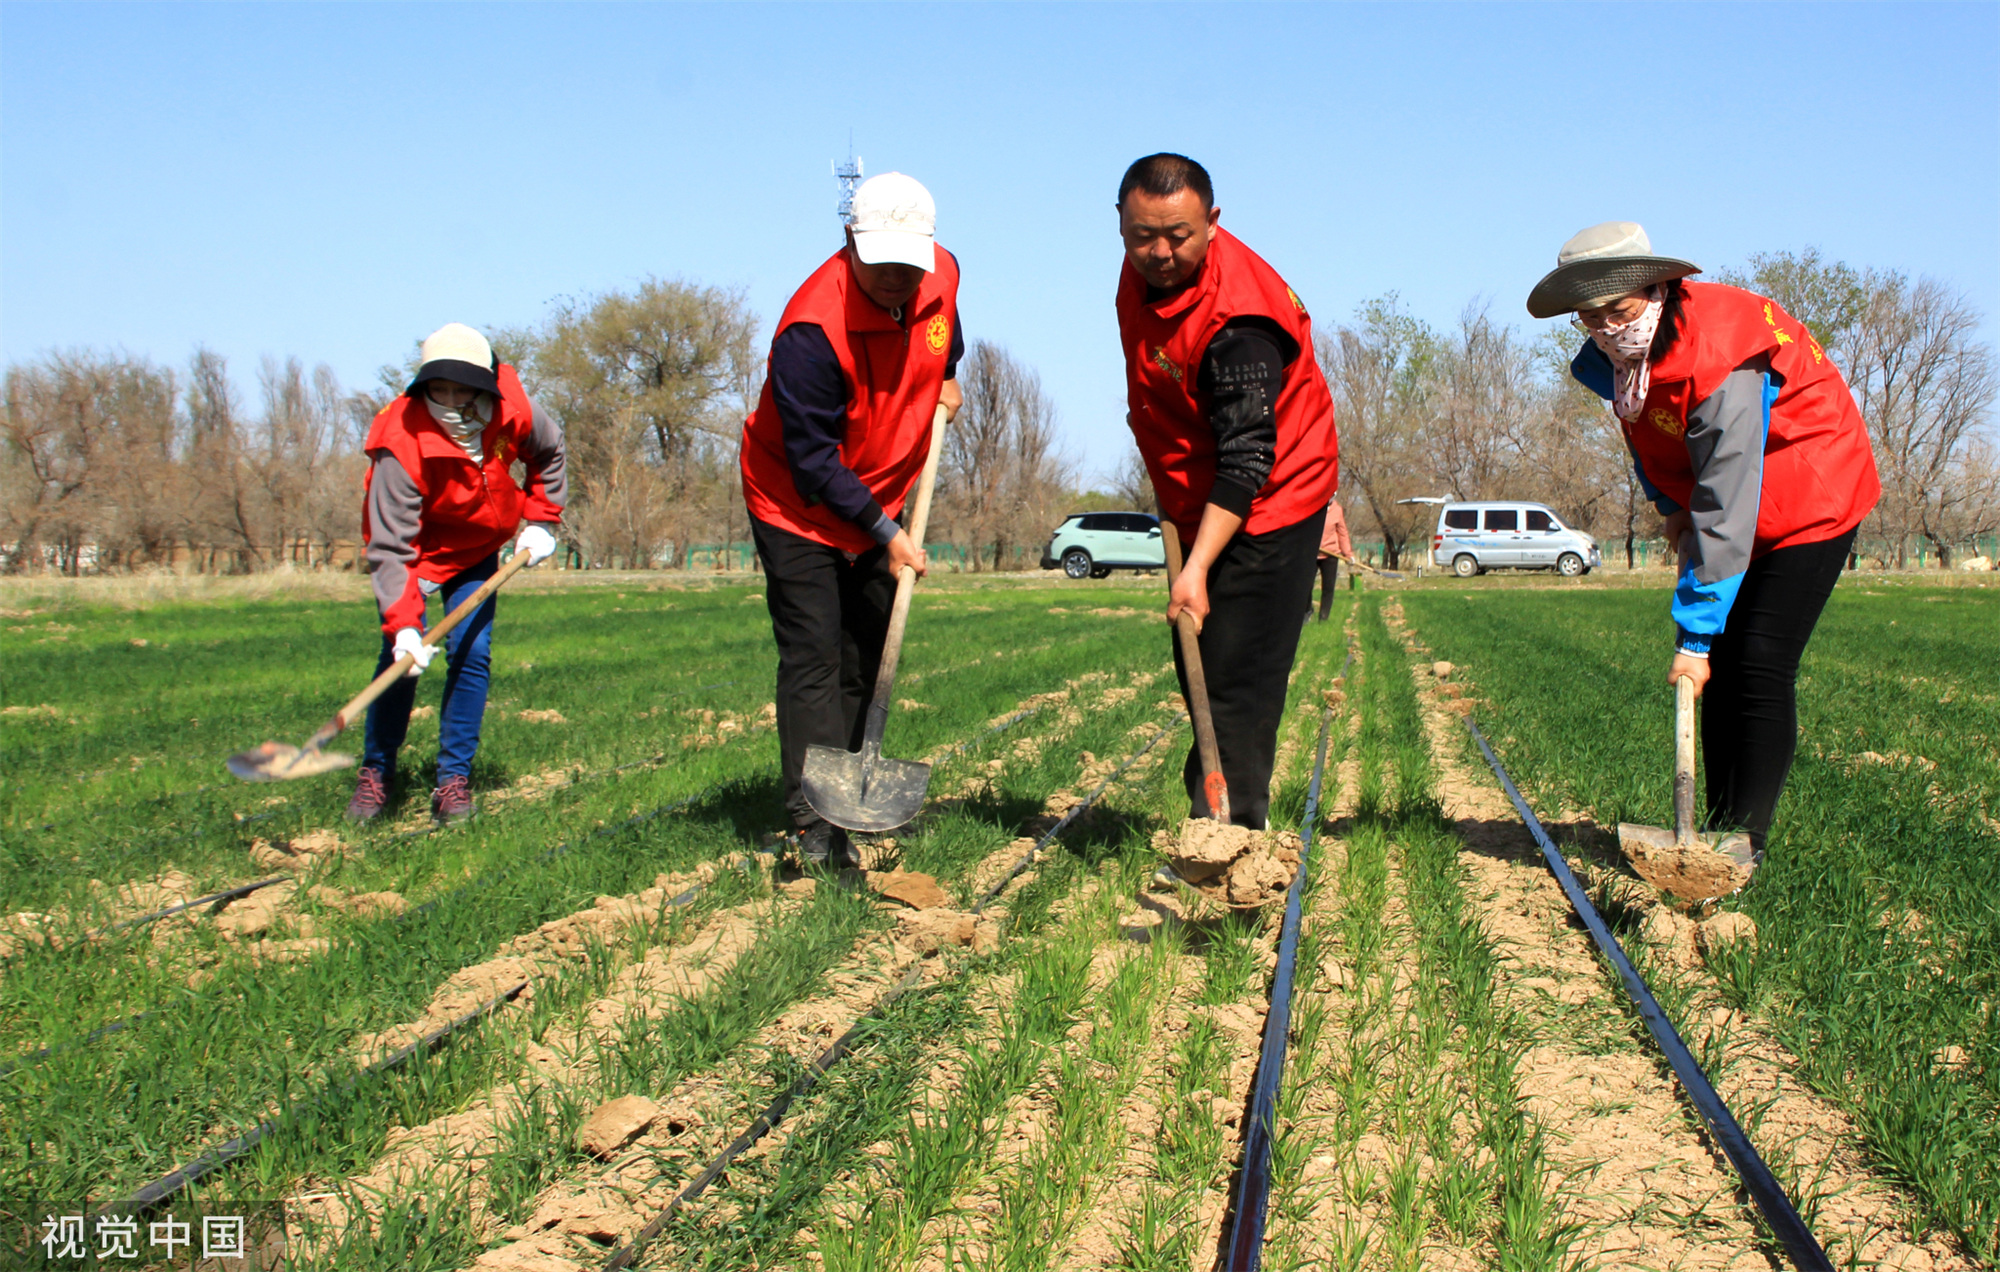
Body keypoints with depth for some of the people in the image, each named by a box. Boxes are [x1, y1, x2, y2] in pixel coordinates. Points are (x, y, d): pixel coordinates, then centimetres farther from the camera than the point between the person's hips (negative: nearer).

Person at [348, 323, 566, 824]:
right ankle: (376, 773, 4)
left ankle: (454, 778, 0)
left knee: (471, 654, -9)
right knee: (401, 656, -13)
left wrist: (542, 520, -3)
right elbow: (390, 547, -35)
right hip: (414, 552, -3)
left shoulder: (513, 414, -23)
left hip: (476, 549, 3)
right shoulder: (403, 444, -35)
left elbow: (549, 451, 3)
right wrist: (403, 625, -44)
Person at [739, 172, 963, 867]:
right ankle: (815, 827, -14)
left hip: (878, 506, 7)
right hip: (798, 506, -7)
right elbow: (813, 461, -26)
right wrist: (885, 532, -23)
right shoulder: (811, 330, -32)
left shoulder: (941, 276, -12)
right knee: (813, 660, -12)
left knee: (868, 659, 12)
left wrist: (945, 375, 11)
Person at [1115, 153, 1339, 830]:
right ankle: (1210, 819, 25)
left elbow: (1246, 461, -30)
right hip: (1198, 505, 9)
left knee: (1235, 685, -13)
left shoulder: (1236, 321, -29)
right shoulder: (1143, 268, -3)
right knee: (1196, 670, 14)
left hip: (1266, 507, -9)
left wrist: (1197, 571, -36)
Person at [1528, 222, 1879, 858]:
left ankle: (1745, 847, -9)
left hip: (1809, 501, -8)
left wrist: (1694, 636, -36)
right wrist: (1670, 505, 4)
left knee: (1760, 668, -15)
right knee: (1719, 670, 4)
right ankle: (1719, 829, 10)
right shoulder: (1615, 357, -9)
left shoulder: (1721, 363, -34)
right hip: (1721, 501, 8)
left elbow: (1725, 512, -36)